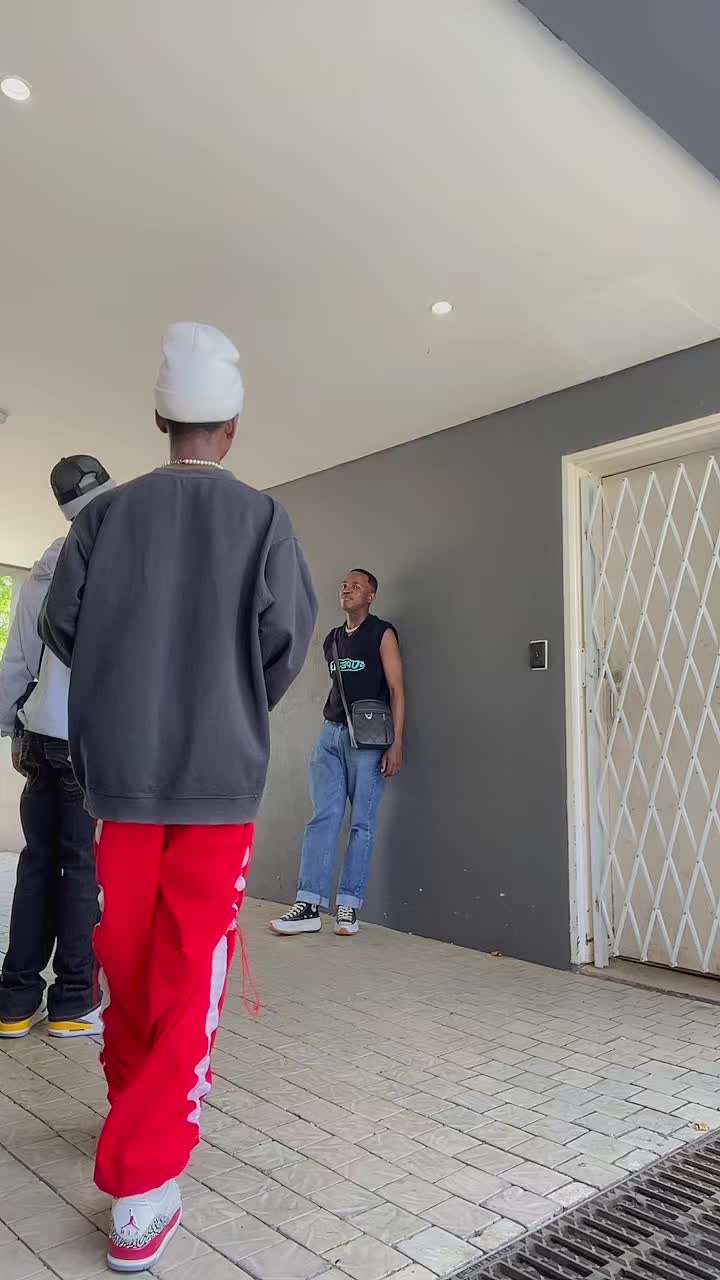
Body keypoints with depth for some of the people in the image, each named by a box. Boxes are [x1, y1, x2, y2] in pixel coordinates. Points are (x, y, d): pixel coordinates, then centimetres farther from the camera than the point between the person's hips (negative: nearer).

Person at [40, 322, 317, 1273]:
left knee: (125, 958, 17)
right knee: (190, 973, 3)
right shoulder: (262, 518, -2)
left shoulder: (108, 512, 3)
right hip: (219, 774, -2)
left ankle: (136, 1108, 36)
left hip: (118, 766, 3)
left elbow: (61, 625, 1)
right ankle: (142, 1180, 2)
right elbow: (288, 634, -9)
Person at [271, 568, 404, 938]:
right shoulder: (331, 639, 18)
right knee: (322, 819, -2)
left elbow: (396, 689, -5)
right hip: (331, 733, 5)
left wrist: (397, 744, -13)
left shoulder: (382, 633, 1)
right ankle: (309, 907, -2)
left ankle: (348, 907, 4)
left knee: (362, 824, -1)